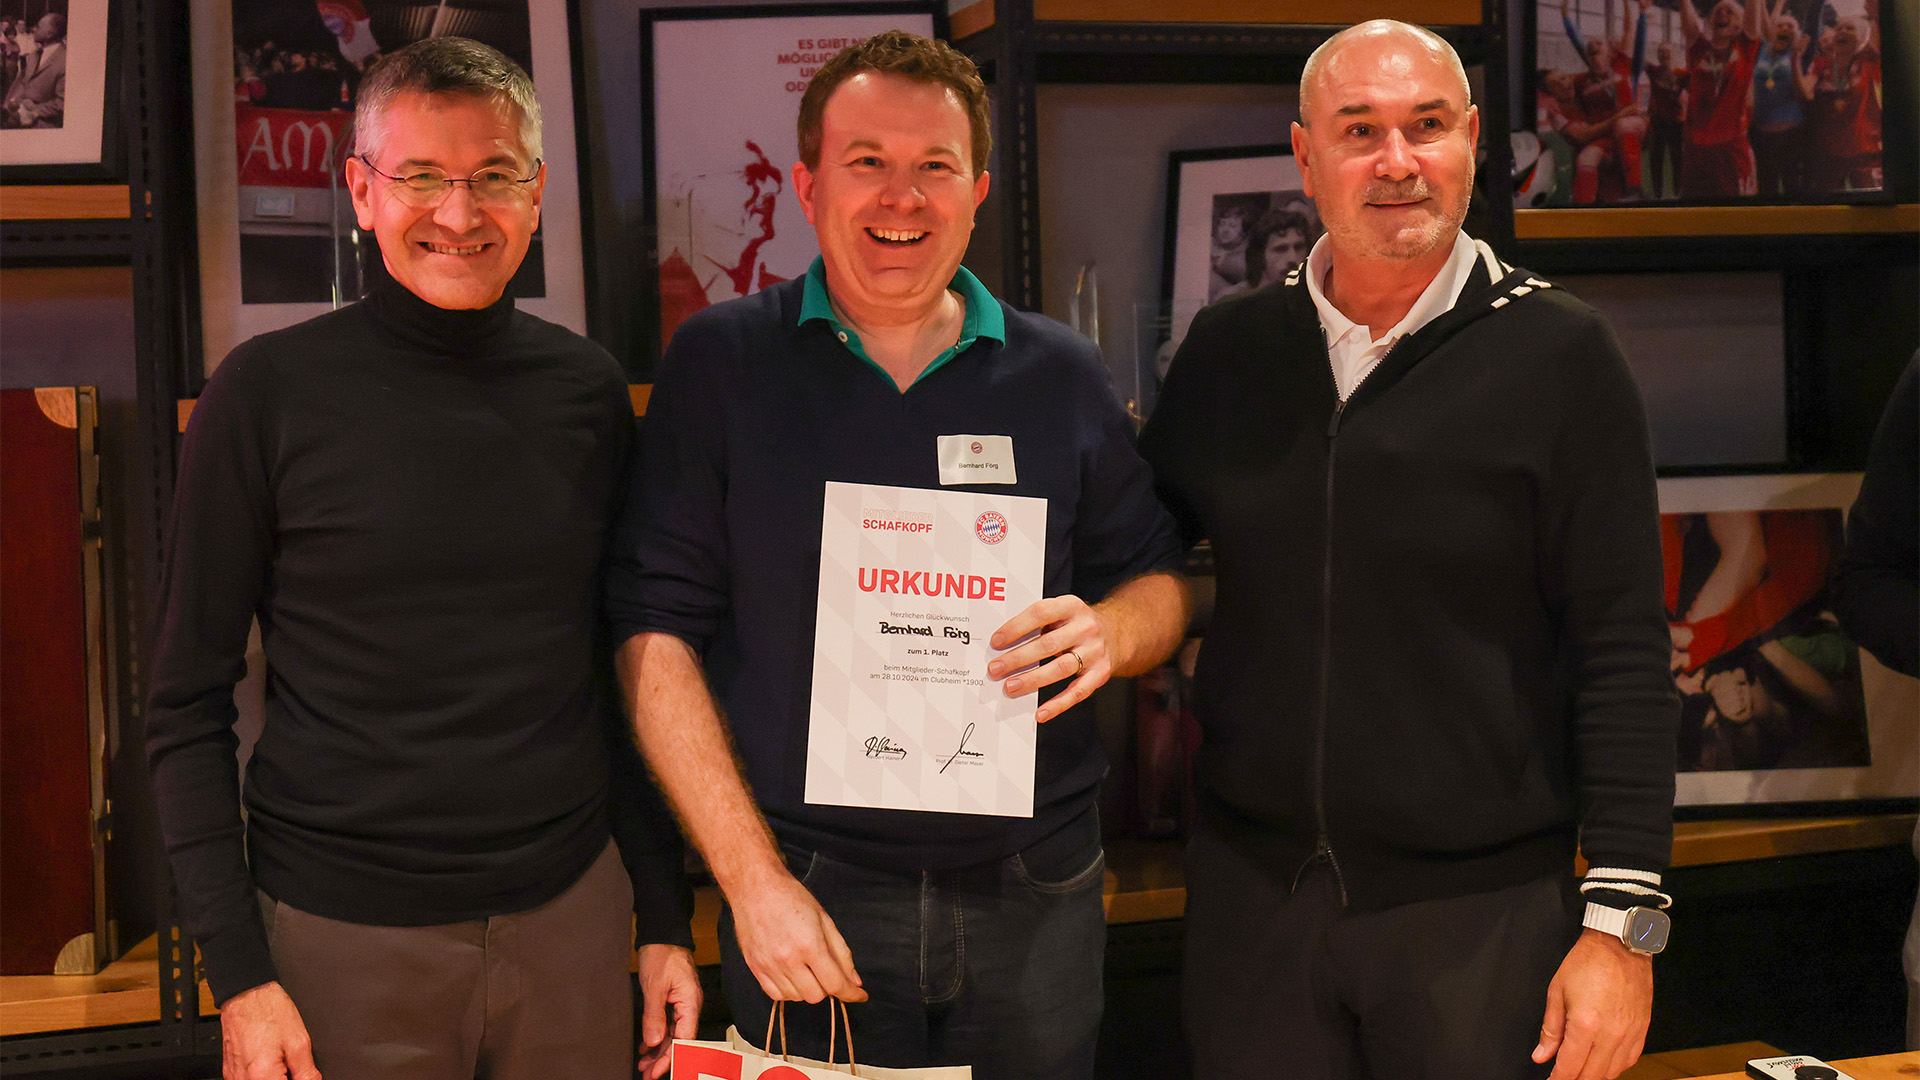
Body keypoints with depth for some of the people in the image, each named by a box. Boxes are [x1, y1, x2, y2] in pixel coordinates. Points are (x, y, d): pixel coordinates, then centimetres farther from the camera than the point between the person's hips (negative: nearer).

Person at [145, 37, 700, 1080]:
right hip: (344, 933, -2)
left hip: (571, 912, 3)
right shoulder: (268, 392, -6)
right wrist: (236, 968, -10)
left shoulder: (588, 390, 3)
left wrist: (665, 914, 7)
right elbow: (188, 708, -4)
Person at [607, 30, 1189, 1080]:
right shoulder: (720, 363, -1)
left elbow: (1161, 576, 14)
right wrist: (751, 877, -11)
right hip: (805, 893, -2)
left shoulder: (1062, 376, 5)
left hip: (1038, 896, 2)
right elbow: (656, 630, -4)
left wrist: (1110, 631, -11)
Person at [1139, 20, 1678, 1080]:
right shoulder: (1228, 346, 5)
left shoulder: (1560, 354, -5)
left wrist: (1622, 918, -12)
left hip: (1482, 910, -3)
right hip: (1251, 888, 3)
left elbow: (1621, 654, -8)